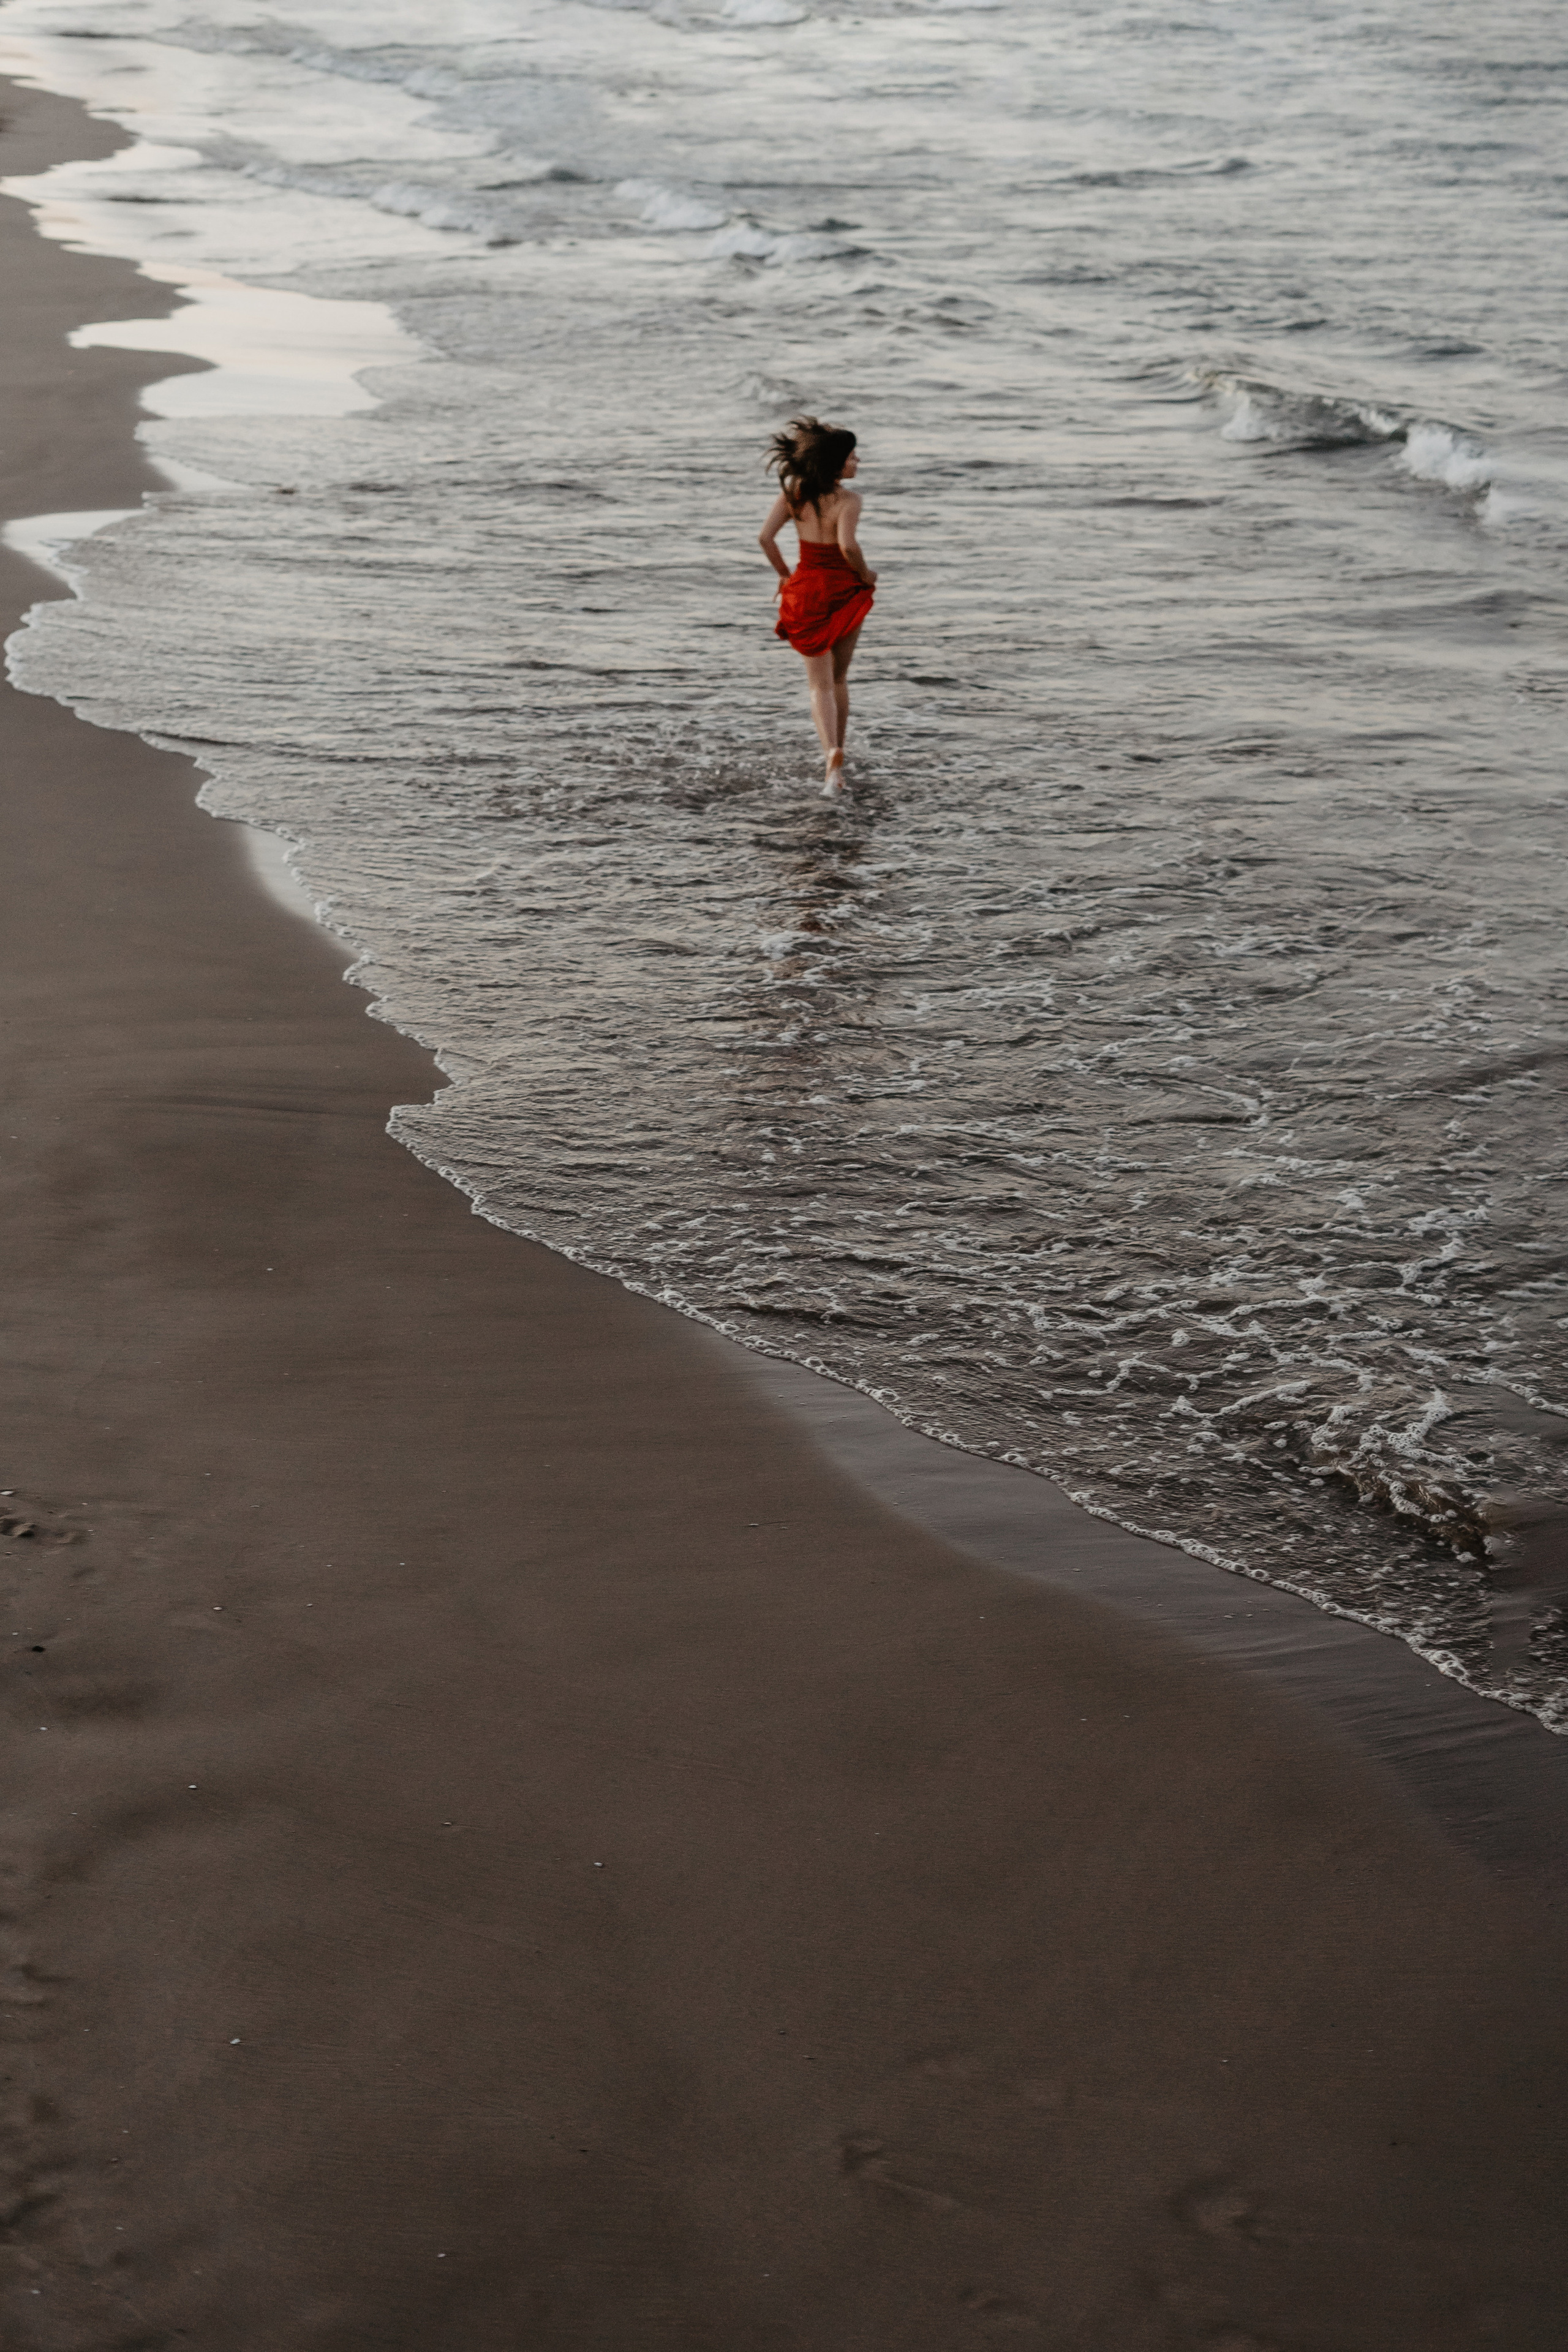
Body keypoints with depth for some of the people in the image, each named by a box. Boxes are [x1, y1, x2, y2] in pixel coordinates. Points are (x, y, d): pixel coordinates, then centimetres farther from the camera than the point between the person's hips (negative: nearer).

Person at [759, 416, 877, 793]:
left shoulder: (794, 490, -3)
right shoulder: (848, 499, -16)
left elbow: (765, 538, -8)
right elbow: (848, 545, -31)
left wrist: (784, 574, 6)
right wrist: (866, 574, -12)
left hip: (806, 591, 2)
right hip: (845, 592, -2)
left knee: (820, 684, 3)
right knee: (838, 678, 19)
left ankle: (832, 752, -20)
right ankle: (837, 751, 25)